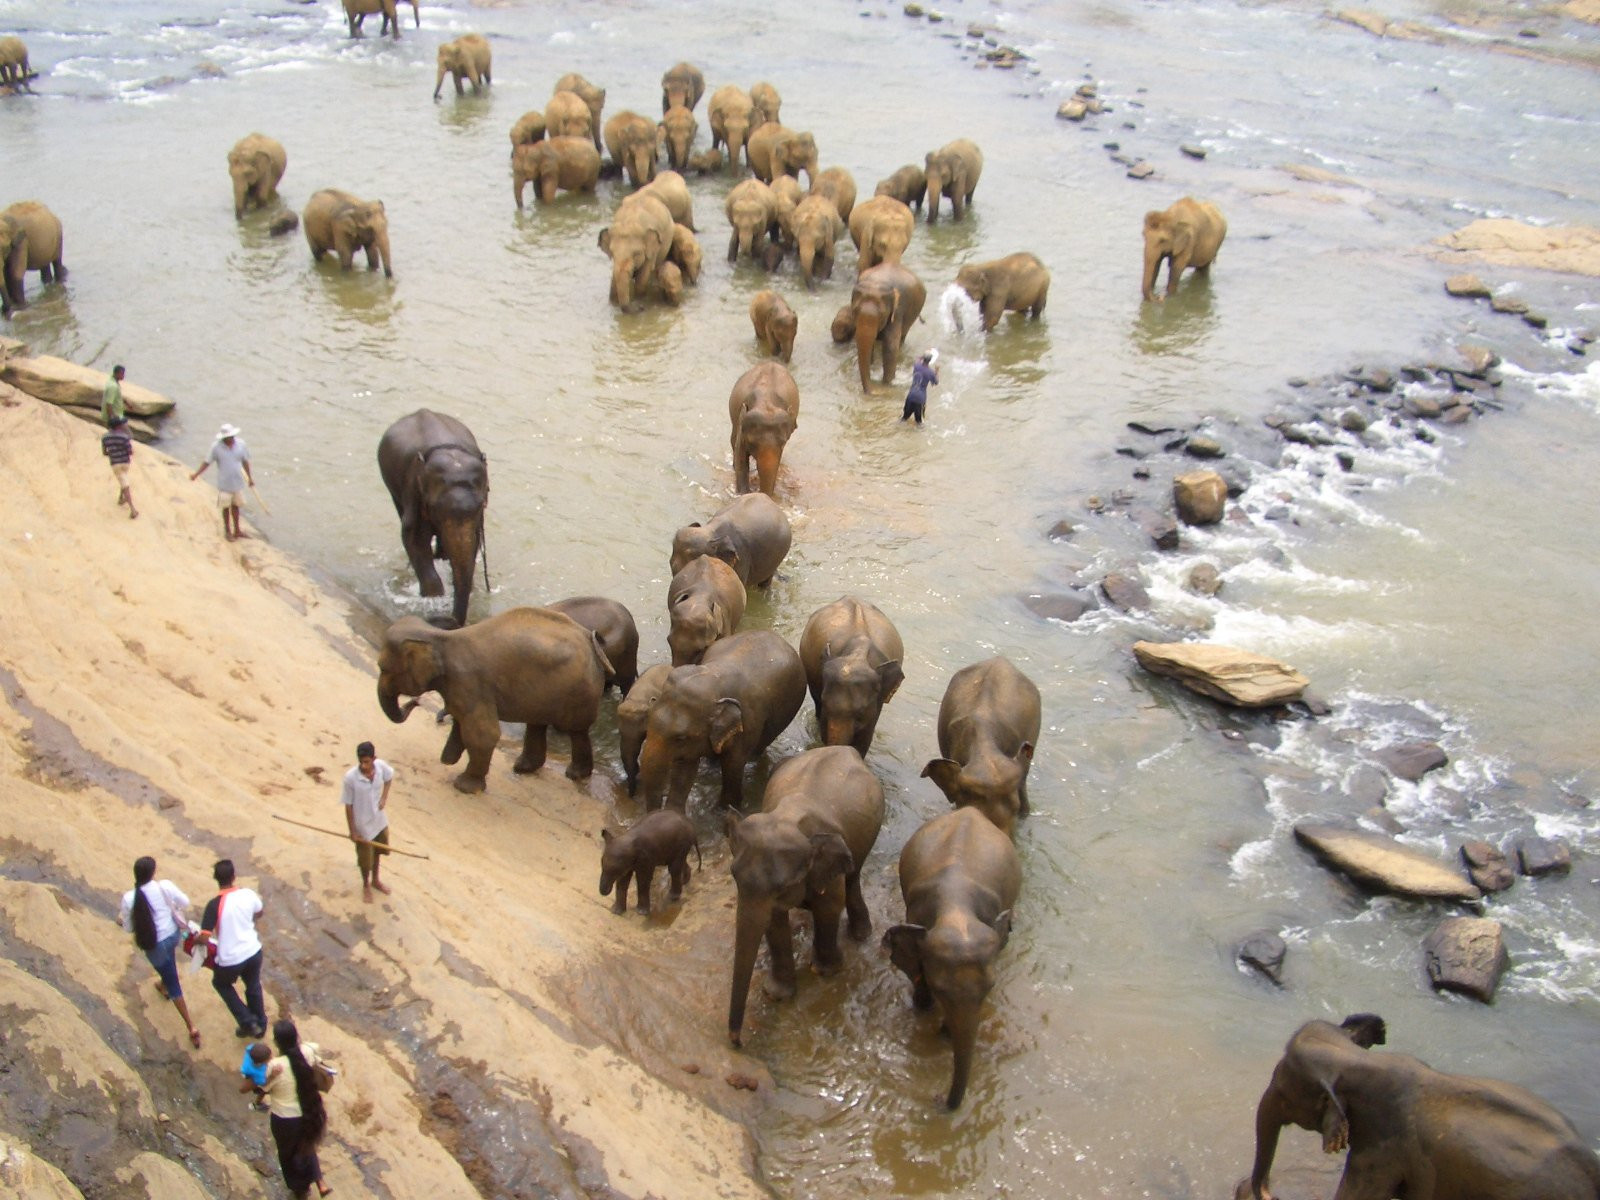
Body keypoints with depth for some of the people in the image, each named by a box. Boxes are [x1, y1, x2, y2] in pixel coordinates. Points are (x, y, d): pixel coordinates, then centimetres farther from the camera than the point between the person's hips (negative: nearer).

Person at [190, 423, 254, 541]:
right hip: (224, 484, -3)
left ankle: (237, 530, 29)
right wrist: (196, 474, -16)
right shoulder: (216, 447, -14)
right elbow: (207, 462, -7)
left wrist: (249, 478, 14)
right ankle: (227, 530, 26)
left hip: (238, 482, 3)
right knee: (226, 507, 10)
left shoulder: (241, 444, -6)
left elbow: (245, 461, 6)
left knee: (236, 506, 15)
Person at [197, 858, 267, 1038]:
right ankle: (260, 1025, 45)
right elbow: (258, 913, 13)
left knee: (221, 983, 28)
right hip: (253, 951, 4)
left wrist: (196, 938, -1)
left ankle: (248, 1022, 23)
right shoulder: (248, 894, -8)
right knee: (253, 987, 29)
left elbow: (204, 937, -23)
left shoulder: (215, 905, -23)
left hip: (230, 960, -4)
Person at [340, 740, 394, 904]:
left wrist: (384, 797, -5)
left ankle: (375, 880, 52)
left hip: (379, 820, 4)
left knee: (377, 852, 26)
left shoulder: (381, 766, -20)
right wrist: (352, 831, -12)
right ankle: (366, 885, 45)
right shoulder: (350, 777, -30)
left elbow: (389, 776, 6)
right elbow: (348, 805, -18)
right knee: (365, 858, 17)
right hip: (363, 825, -4)